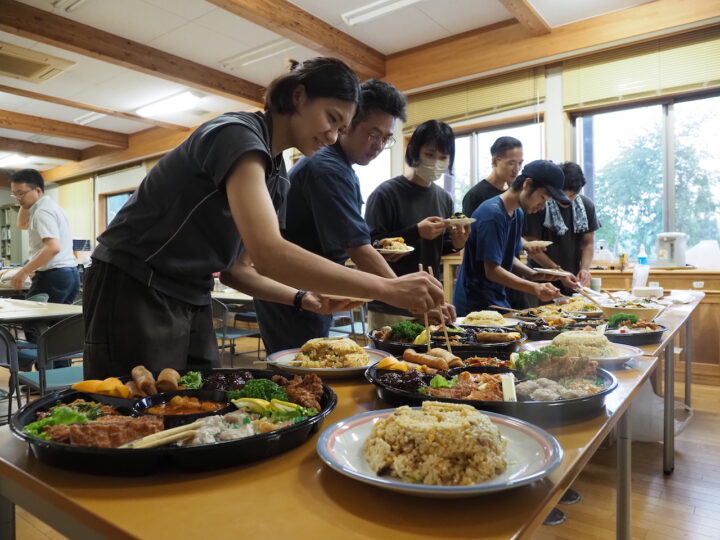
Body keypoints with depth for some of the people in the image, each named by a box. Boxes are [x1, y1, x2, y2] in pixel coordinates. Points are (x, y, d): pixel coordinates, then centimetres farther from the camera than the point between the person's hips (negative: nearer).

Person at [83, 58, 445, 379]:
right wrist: (387, 289, -32)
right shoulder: (238, 134, -19)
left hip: (191, 301, 8)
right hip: (135, 293, -8)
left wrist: (305, 299, -6)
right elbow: (268, 255, -34)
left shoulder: (277, 177, 7)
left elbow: (236, 268, 9)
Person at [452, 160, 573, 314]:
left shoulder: (518, 214, 10)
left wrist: (534, 275, 0)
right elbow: (492, 271, -21)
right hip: (477, 305, -8)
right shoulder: (492, 213, -19)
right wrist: (535, 288, -29)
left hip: (499, 301, 9)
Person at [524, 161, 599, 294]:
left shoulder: (586, 205, 3)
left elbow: (588, 242, 7)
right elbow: (532, 248, -13)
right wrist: (559, 271, -17)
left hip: (573, 281, 4)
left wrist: (585, 269, -10)